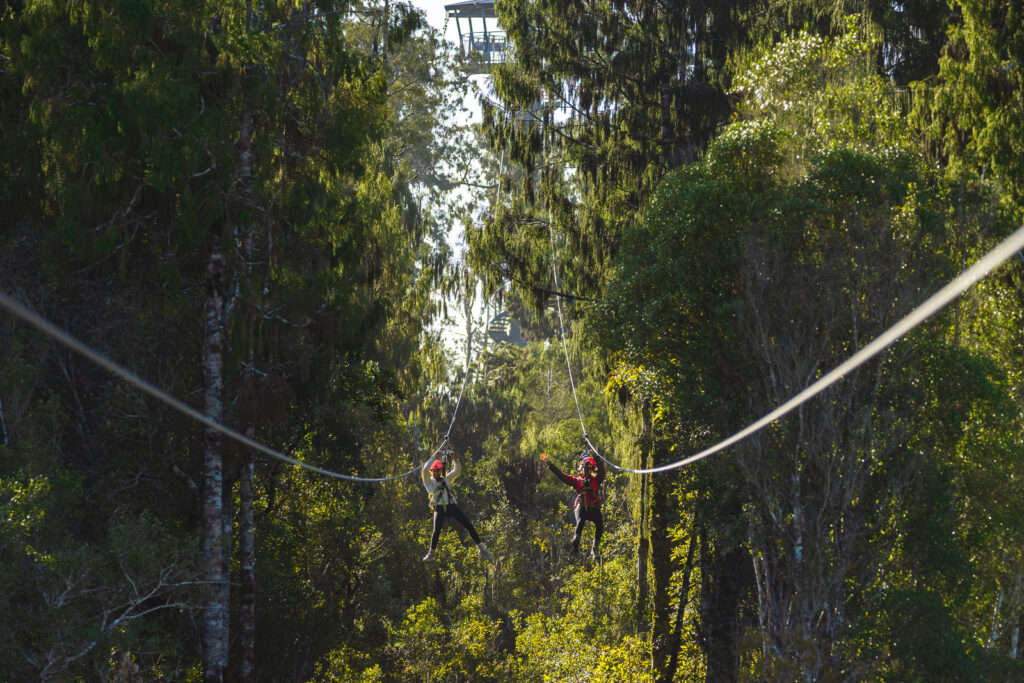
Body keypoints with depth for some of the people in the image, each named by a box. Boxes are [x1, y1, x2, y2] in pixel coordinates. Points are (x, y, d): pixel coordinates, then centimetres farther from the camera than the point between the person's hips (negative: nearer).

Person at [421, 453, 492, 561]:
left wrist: (454, 459, 5)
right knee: (437, 530, -18)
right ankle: (431, 552, 1)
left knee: (469, 525, -3)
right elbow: (425, 470, -4)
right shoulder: (428, 481, 12)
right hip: (439, 508, -3)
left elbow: (457, 470, 21)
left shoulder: (446, 479, 22)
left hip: (452, 506, 3)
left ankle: (481, 548, 4)